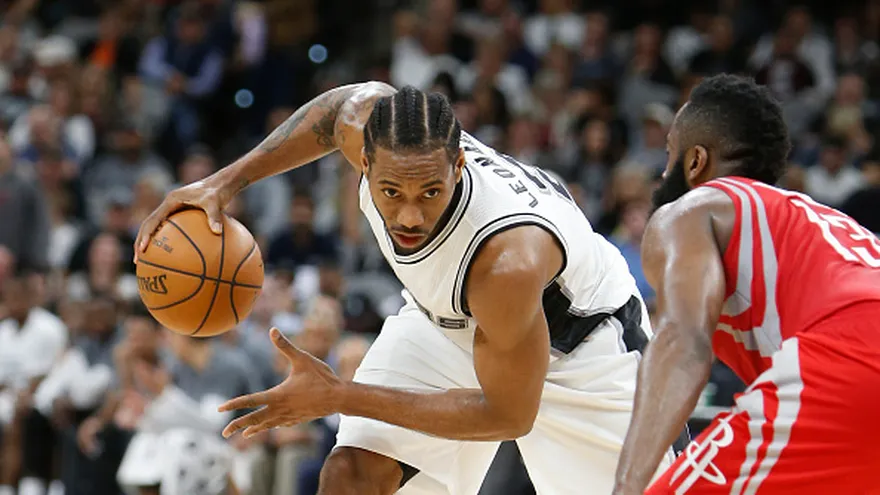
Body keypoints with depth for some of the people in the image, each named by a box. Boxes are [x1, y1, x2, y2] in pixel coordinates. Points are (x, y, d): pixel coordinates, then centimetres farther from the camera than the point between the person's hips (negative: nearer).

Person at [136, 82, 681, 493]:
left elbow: (507, 414, -33)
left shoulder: (509, 262, -46)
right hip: (447, 321, 5)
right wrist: (228, 179, -10)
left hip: (579, 340, -4)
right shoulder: (368, 125, -31)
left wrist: (342, 397, -34)